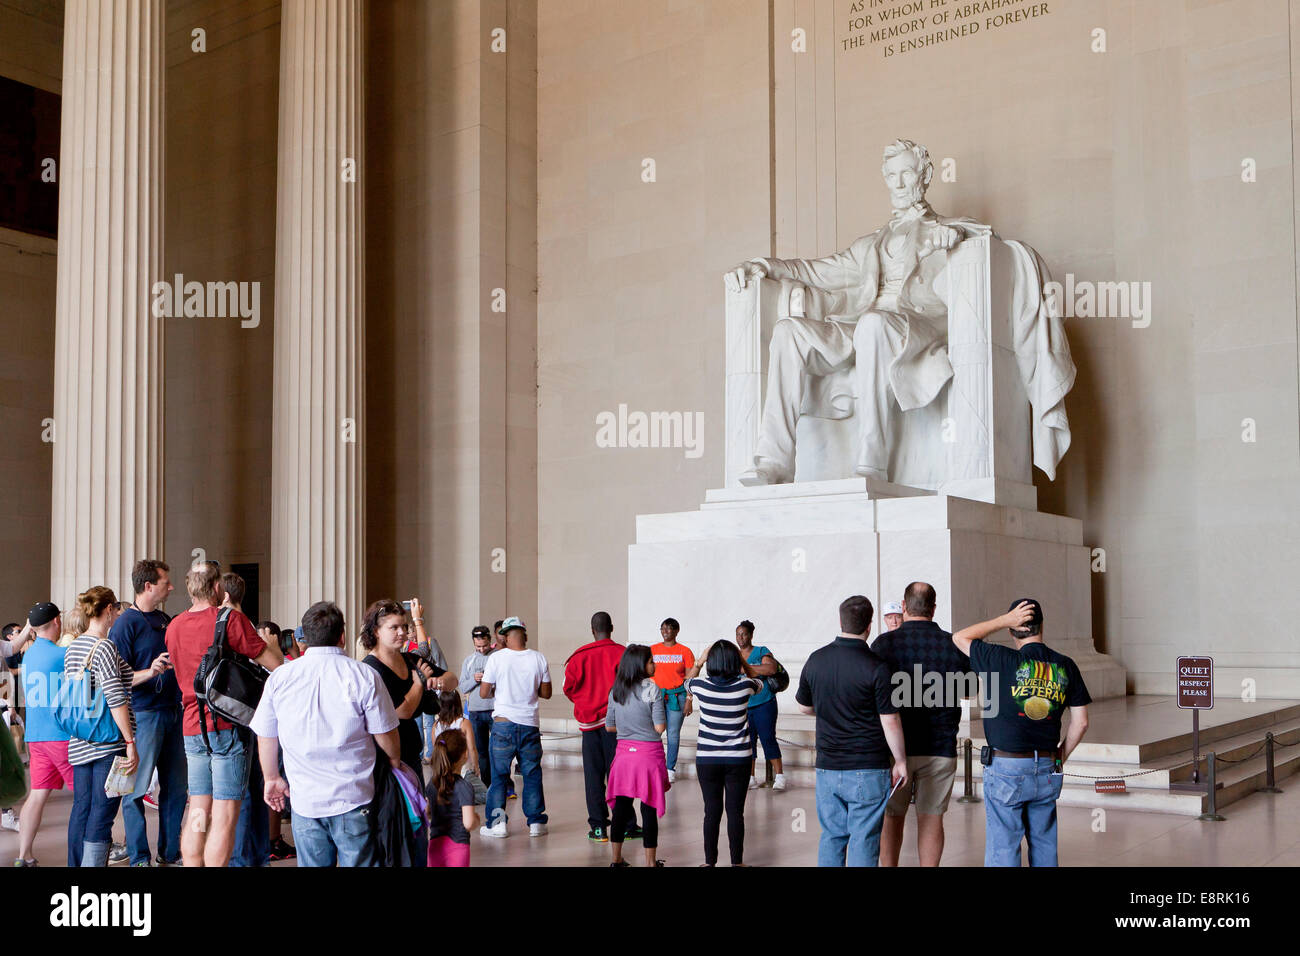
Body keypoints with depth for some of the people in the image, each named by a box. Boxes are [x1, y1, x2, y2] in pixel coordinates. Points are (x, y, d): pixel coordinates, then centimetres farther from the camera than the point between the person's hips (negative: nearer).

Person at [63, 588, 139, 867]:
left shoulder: (72, 648, 12)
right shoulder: (105, 647, -13)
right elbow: (115, 698, -19)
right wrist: (130, 743, -18)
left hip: (79, 745, 8)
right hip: (109, 741, -8)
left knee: (81, 809, 14)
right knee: (102, 813, -5)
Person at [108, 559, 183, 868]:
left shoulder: (165, 620, 13)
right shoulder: (126, 623, -9)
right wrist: (150, 672, -28)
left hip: (172, 712, 7)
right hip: (143, 714, -7)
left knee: (176, 788, 10)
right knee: (136, 790, -1)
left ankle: (170, 854, 19)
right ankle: (139, 859, 7)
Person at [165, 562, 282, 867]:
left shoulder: (174, 626, 9)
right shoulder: (230, 619, -12)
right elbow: (276, 663, -11)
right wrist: (268, 641, 11)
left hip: (192, 727, 7)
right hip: (227, 727, -7)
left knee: (198, 816, 12)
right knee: (225, 818, -4)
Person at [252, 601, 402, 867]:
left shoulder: (279, 678, -1)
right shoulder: (365, 676, -9)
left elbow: (266, 737, 9)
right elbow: (386, 738, -4)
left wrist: (272, 778, 27)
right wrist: (396, 766, 17)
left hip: (304, 799, 3)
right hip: (355, 799, -2)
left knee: (312, 863, 12)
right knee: (358, 862, 6)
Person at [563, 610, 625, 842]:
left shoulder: (579, 656, 0)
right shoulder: (621, 653, -6)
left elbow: (569, 688, 1)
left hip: (589, 720, 1)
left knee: (593, 775, 6)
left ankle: (598, 827, 6)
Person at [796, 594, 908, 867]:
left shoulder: (815, 660, 2)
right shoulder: (876, 667, -14)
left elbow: (804, 706, 15)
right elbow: (890, 721, -11)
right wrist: (901, 761, 1)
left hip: (827, 767, 4)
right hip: (867, 769, -4)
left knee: (831, 835, 14)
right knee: (864, 840, 3)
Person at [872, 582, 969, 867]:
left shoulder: (885, 643, -8)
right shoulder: (954, 646, -2)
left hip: (894, 747, -1)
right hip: (940, 747, 1)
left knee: (892, 818, 11)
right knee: (931, 819, 8)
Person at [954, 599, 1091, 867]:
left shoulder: (1003, 661, -12)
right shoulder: (1066, 666, 1)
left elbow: (960, 638, 2)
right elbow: (1080, 723, 5)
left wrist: (1004, 619, -1)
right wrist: (1060, 758, 17)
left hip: (1006, 767, -4)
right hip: (1046, 770, 4)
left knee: (1003, 848, 3)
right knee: (1044, 844, 16)